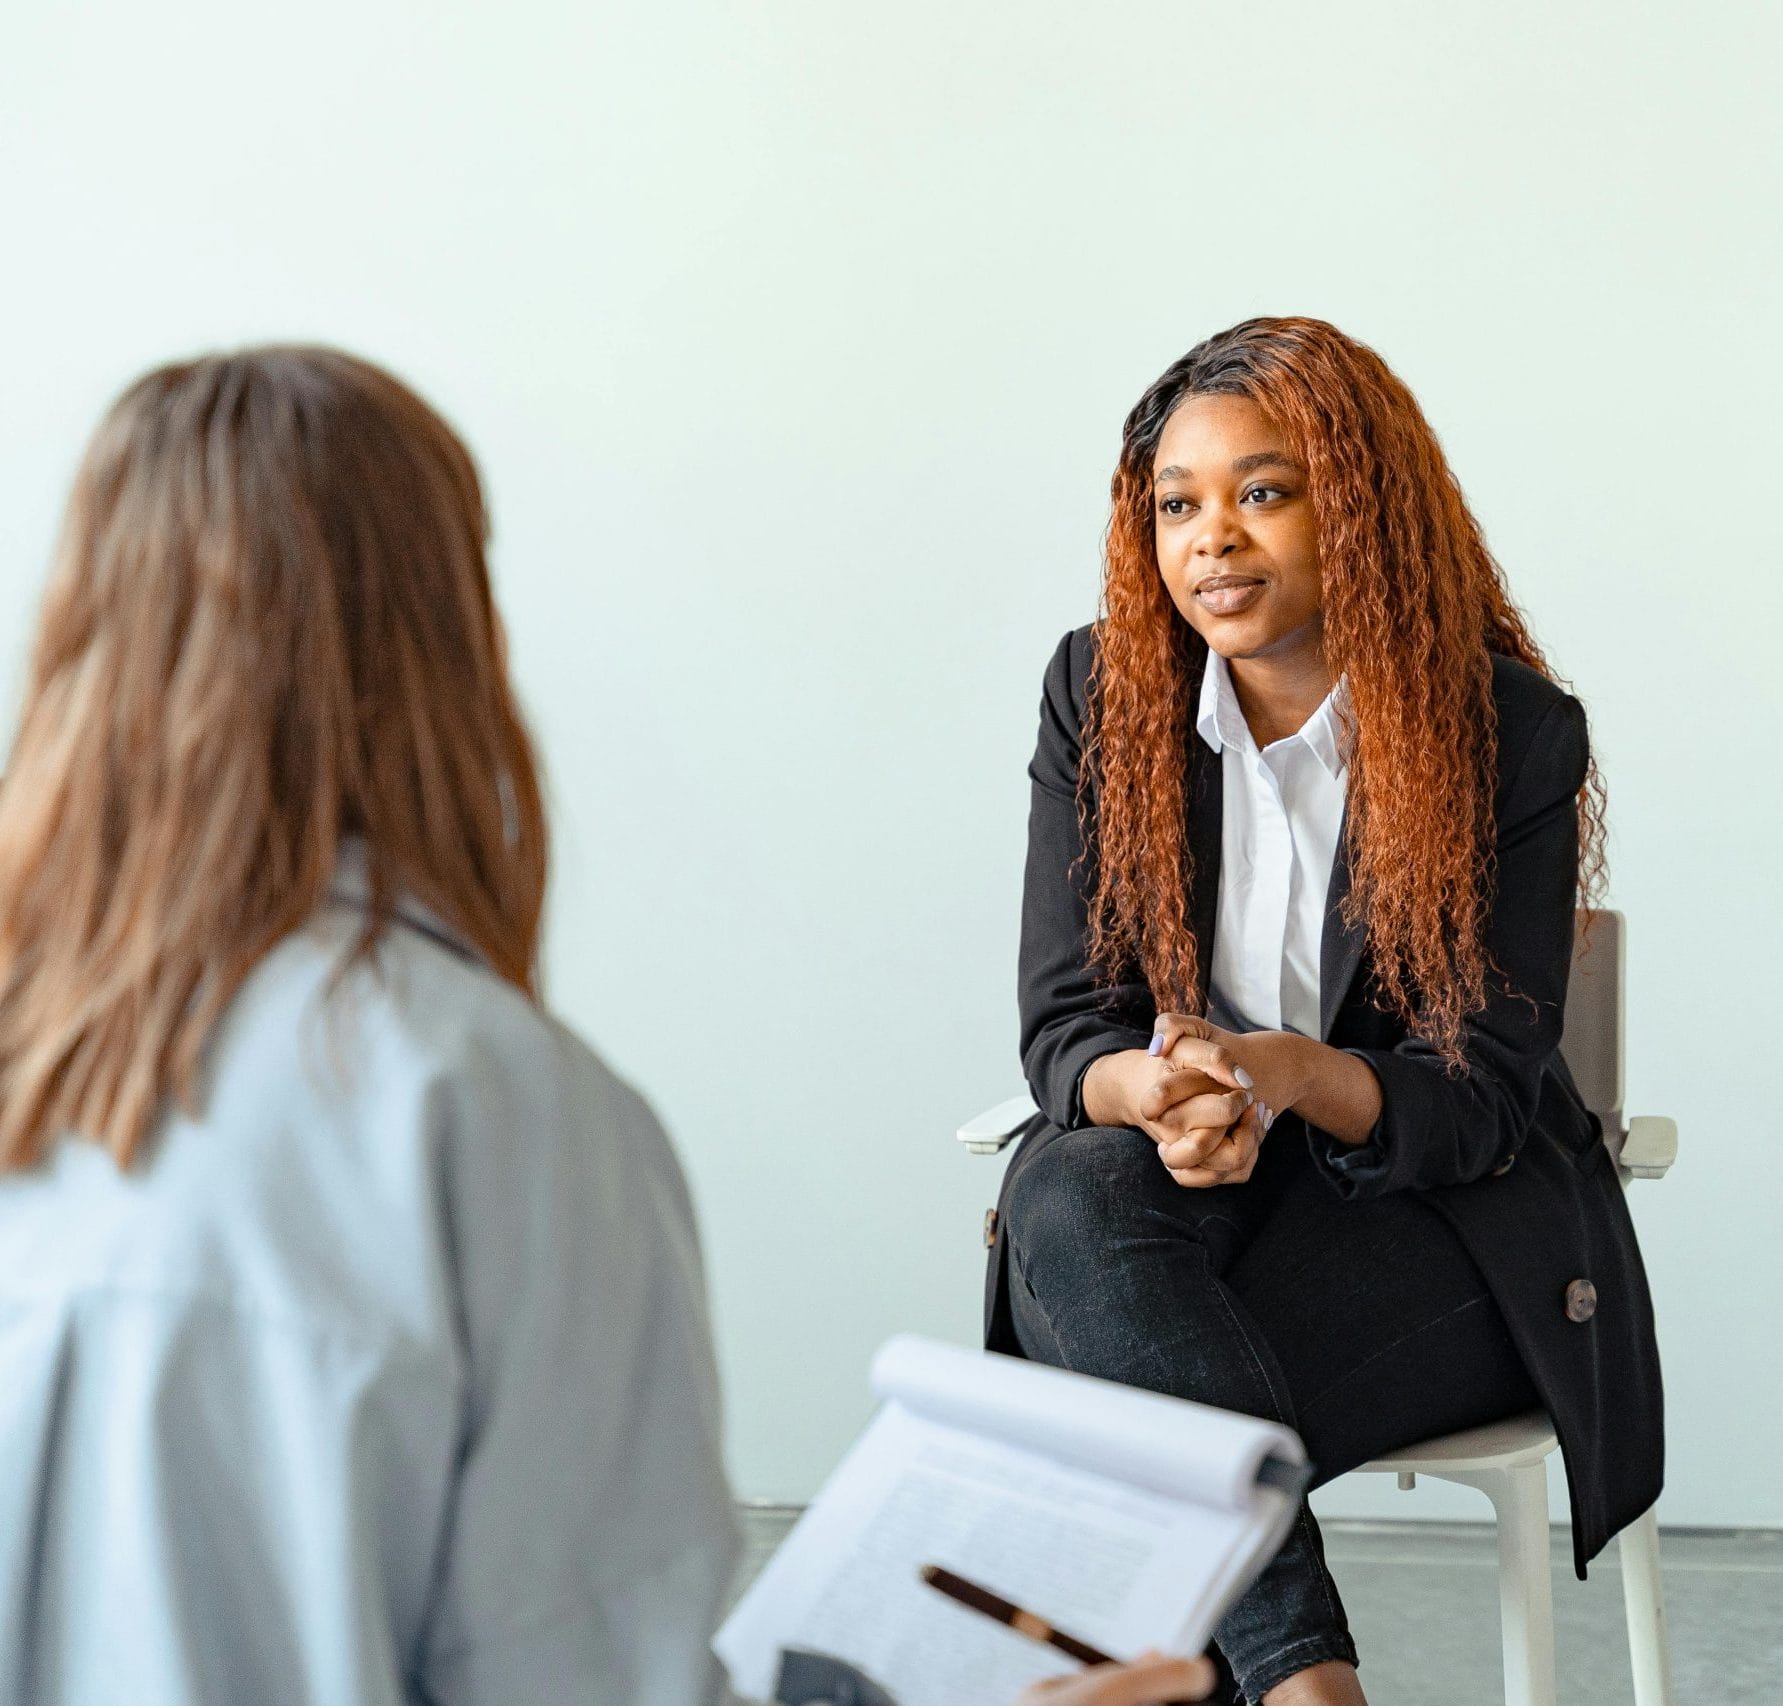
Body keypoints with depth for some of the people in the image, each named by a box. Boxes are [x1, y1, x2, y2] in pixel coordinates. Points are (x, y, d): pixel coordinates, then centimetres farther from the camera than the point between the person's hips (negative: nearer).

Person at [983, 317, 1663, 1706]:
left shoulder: (1513, 733, -10)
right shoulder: (1101, 693, -1)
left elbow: (1484, 1094, -10)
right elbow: (1063, 1023, -2)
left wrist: (1292, 1074, -32)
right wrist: (1155, 1091, -28)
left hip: (1440, 1215, -3)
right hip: (1176, 1176, 3)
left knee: (1150, 1420, -31)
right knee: (1061, 1202, -33)